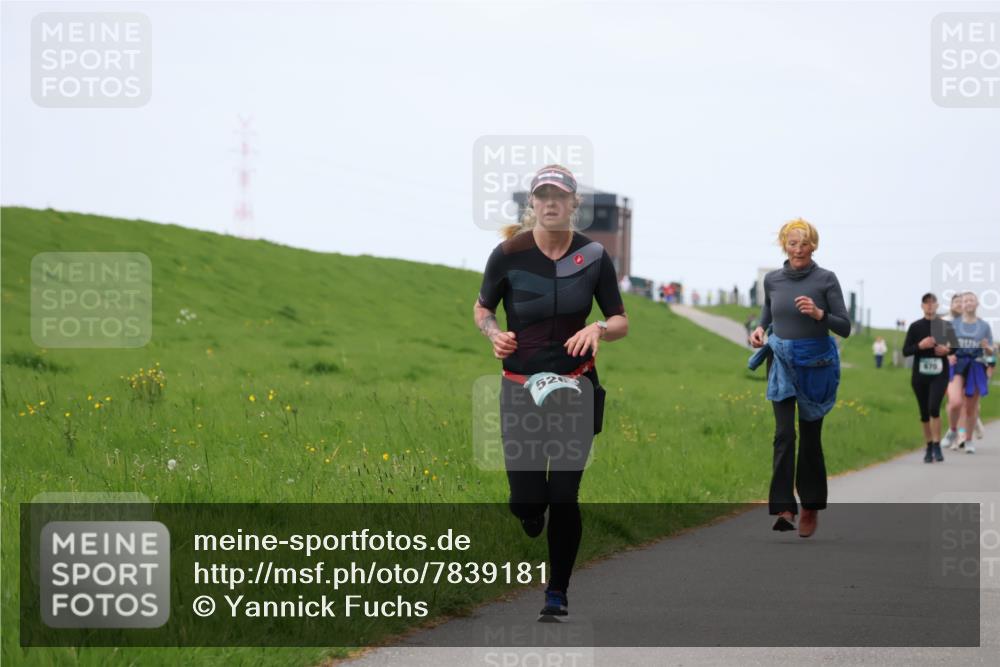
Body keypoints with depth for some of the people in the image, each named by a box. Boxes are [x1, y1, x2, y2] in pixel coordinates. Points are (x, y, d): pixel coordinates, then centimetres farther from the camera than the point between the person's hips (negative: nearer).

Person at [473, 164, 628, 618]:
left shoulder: (593, 256, -3)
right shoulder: (509, 254, -7)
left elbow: (621, 322, 5)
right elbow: (482, 309, 8)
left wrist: (599, 329, -17)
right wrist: (495, 334, -13)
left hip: (576, 385, 1)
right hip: (521, 388, 0)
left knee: (564, 495, -4)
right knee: (527, 500, -4)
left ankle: (558, 593, 13)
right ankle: (532, 526, 36)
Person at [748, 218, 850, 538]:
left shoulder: (826, 279, -7)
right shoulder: (772, 280, 3)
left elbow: (845, 328, -7)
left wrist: (819, 314, -24)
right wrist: (760, 329, 1)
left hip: (815, 365, -2)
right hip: (782, 364, 2)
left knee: (810, 437, 7)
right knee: (784, 434, -12)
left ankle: (811, 508, 24)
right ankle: (784, 508, -19)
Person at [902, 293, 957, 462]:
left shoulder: (945, 325, 3)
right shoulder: (915, 327, 3)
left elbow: (955, 347, 13)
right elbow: (905, 351, 1)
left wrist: (946, 350, -9)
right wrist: (920, 346, -16)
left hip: (939, 374, -2)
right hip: (920, 374, 2)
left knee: (934, 407, -18)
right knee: (924, 412, 7)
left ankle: (937, 446, -11)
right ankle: (929, 447, 20)